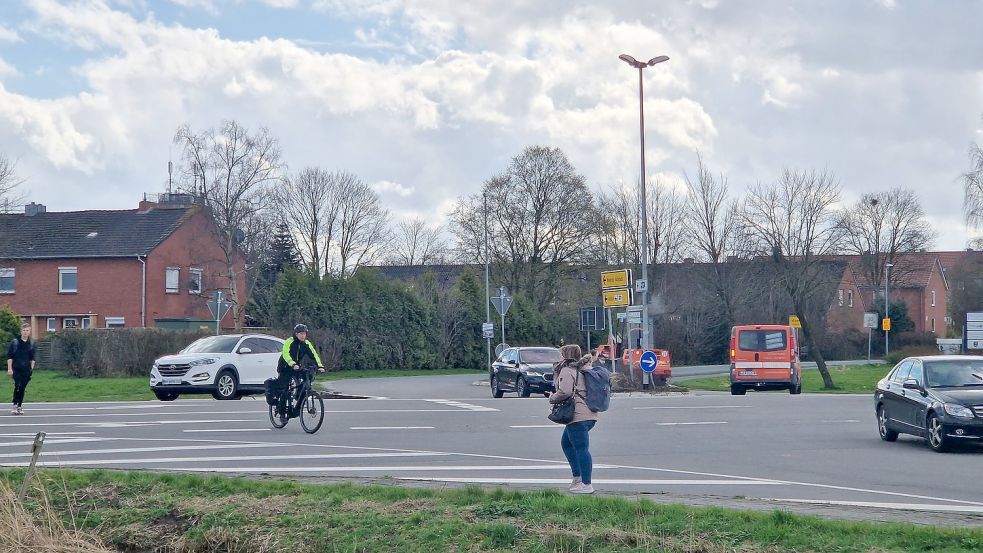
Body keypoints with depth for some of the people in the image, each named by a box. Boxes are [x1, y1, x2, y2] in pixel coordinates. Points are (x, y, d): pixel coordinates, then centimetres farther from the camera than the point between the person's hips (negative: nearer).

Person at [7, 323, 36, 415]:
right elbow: (9, 356, -2)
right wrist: (9, 369, -8)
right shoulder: (15, 342, -1)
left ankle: (19, 406, 12)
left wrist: (32, 369, 8)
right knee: (17, 386, -14)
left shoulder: (31, 343, 8)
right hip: (16, 369, -3)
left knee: (23, 388, 4)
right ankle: (15, 405, -4)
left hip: (26, 370, 3)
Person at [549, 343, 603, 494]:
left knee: (581, 448, -8)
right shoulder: (581, 369, 16)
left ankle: (586, 485, -7)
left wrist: (552, 398, -5)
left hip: (578, 416, -10)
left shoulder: (567, 370, -11)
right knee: (566, 443, 22)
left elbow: (565, 391, -22)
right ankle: (578, 478, 22)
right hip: (589, 415, 10)